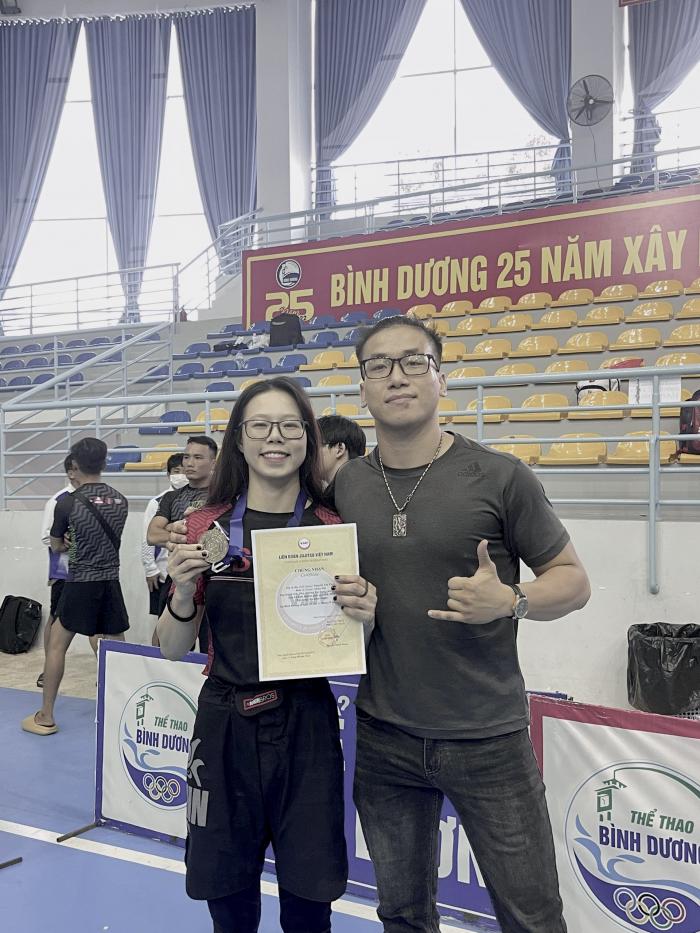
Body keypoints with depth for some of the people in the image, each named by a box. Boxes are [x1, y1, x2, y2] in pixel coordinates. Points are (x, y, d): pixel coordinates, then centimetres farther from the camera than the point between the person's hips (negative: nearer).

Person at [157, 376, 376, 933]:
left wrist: (364, 616, -18)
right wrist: (183, 591, -17)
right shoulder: (206, 529, -2)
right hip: (225, 724, 1)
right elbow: (173, 650, 2)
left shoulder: (334, 530, -4)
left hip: (306, 725, 0)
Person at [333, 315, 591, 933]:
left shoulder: (498, 477, -10)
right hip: (383, 738, 4)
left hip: (487, 738, -3)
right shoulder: (344, 487, 1)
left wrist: (509, 601, -23)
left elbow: (573, 581, -4)